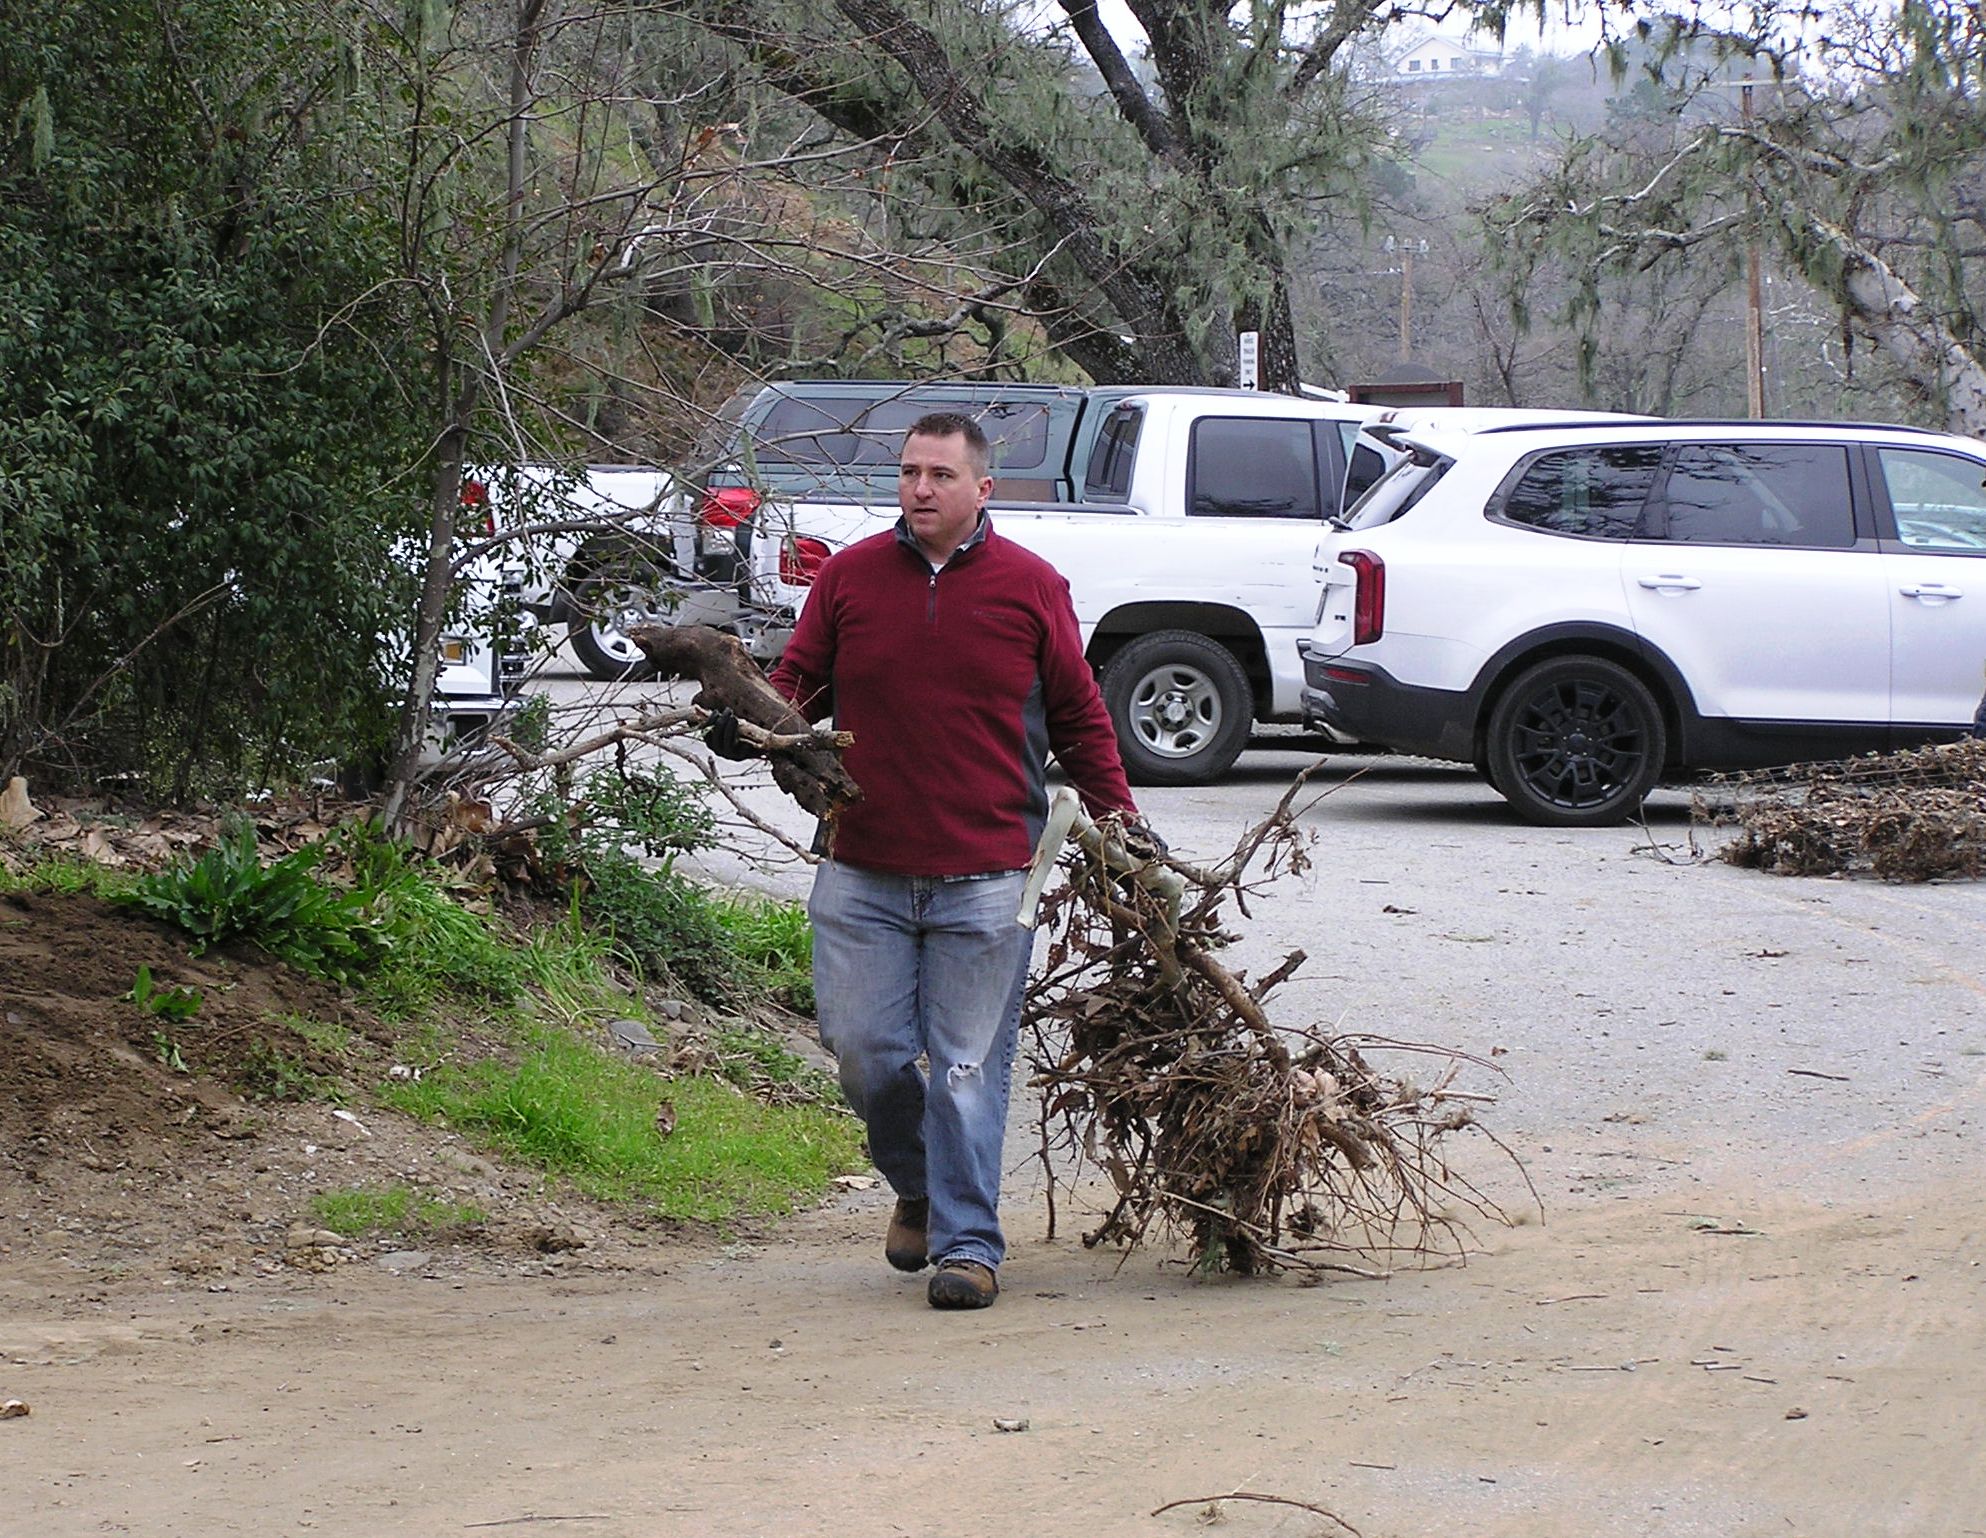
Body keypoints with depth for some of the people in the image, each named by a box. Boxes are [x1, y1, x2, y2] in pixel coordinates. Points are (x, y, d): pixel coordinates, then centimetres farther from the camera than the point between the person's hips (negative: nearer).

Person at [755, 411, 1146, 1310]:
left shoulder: (1030, 587, 4)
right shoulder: (848, 577, 7)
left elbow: (1079, 718, 11)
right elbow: (796, 685, 15)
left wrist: (1118, 818, 5)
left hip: (985, 878, -2)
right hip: (862, 869, 2)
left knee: (969, 1067, -2)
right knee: (865, 1051, 2)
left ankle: (967, 1244, 5)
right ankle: (918, 1188, 29)